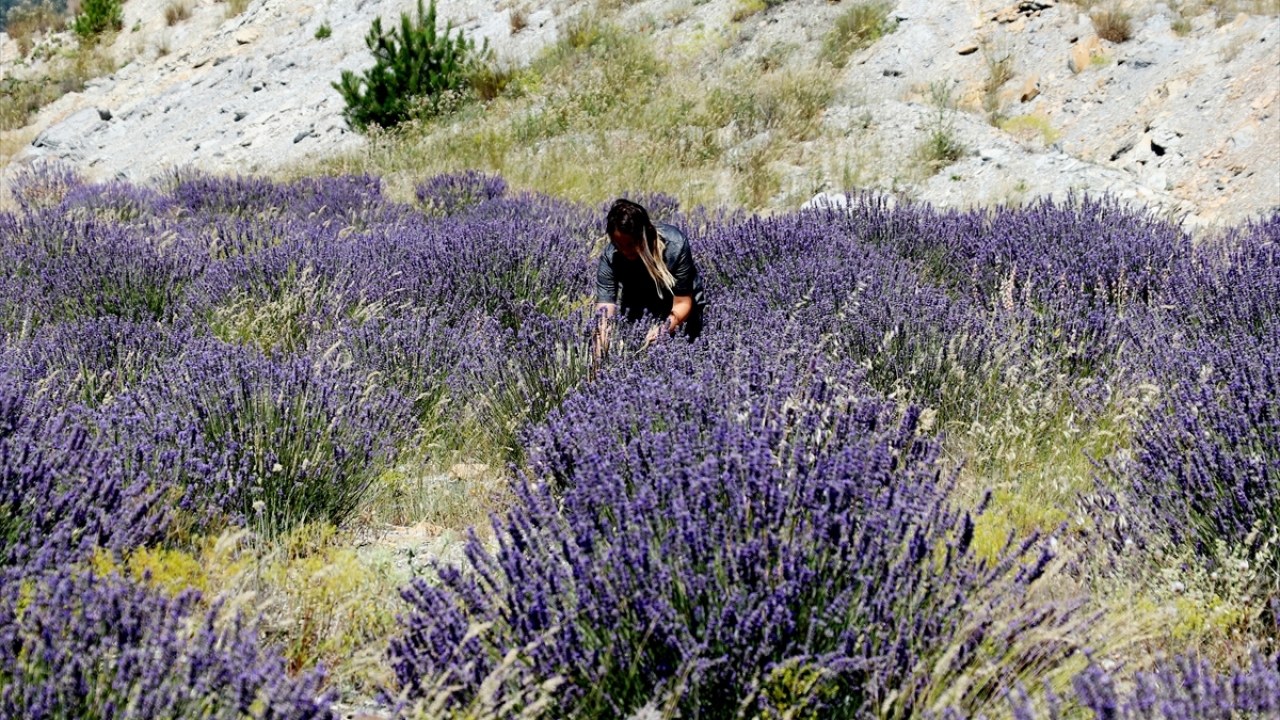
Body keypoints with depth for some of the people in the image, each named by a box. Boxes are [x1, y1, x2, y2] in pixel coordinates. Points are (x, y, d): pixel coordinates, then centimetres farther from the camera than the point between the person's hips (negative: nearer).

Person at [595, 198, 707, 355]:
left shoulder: (674, 245, -31)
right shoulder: (610, 256, -28)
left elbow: (682, 303, -27)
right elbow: (604, 311, -32)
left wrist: (663, 330, -46)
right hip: (639, 307, 2)